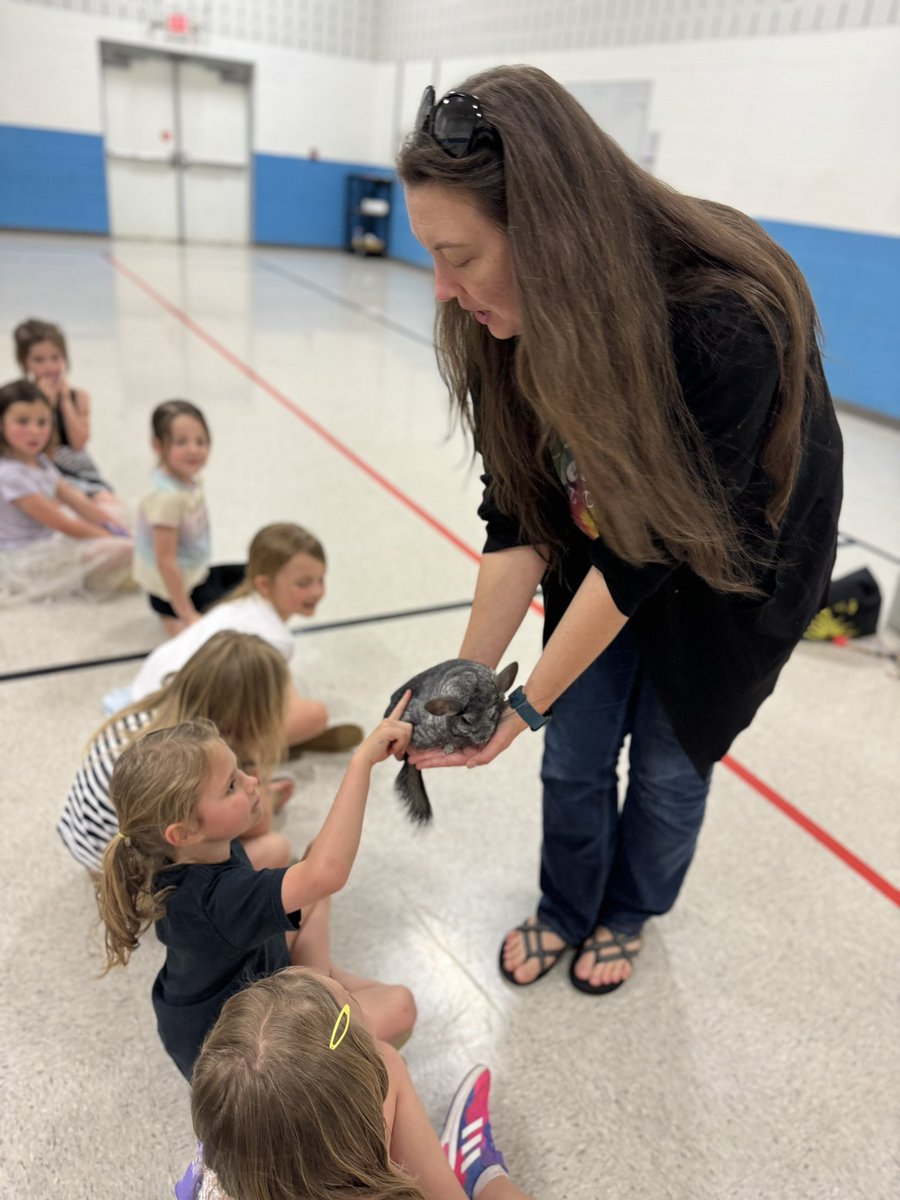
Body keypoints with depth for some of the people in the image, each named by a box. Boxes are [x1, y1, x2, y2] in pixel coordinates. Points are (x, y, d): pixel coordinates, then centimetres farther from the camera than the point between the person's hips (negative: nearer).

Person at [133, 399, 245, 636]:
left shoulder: (190, 481, -4)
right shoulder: (168, 496, -29)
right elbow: (165, 561, -26)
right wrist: (188, 616, -23)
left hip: (197, 573, 9)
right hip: (175, 590, -9)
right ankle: (177, 619, 1)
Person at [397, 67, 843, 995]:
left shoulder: (724, 327, -37)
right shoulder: (516, 325, -19)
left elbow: (655, 547, -30)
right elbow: (517, 512, -14)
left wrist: (527, 703, -24)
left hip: (726, 571, -4)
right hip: (601, 554, 4)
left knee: (668, 762, 13)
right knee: (574, 761, 11)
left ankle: (627, 916, 44)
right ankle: (565, 909, 41)